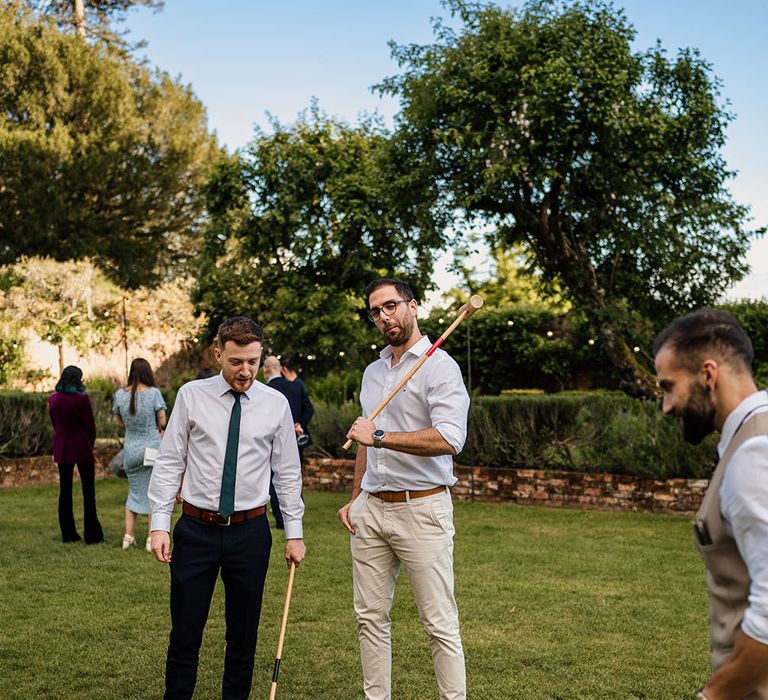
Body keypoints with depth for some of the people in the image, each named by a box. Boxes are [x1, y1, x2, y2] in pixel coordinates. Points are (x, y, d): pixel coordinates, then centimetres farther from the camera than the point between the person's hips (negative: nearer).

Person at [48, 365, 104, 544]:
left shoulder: (53, 399, 2)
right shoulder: (81, 398, -13)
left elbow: (55, 424, 9)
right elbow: (91, 425, -7)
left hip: (62, 449, 5)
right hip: (82, 448, -5)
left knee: (65, 491, 10)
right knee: (88, 491, 2)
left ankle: (68, 534, 13)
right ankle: (92, 534, 3)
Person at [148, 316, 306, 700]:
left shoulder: (276, 404, 1)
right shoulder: (191, 396, -2)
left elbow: (288, 473, 6)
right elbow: (169, 463, 0)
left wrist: (294, 532, 4)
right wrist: (159, 523, -6)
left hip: (250, 532, 1)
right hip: (196, 529, -1)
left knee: (243, 634, 11)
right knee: (185, 632, 4)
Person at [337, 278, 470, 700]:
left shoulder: (439, 367, -9)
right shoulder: (373, 372, 16)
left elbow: (448, 440, -22)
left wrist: (380, 436, -18)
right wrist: (354, 499, 19)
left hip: (422, 508, -7)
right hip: (371, 508, 7)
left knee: (440, 623, -2)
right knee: (370, 617, 11)